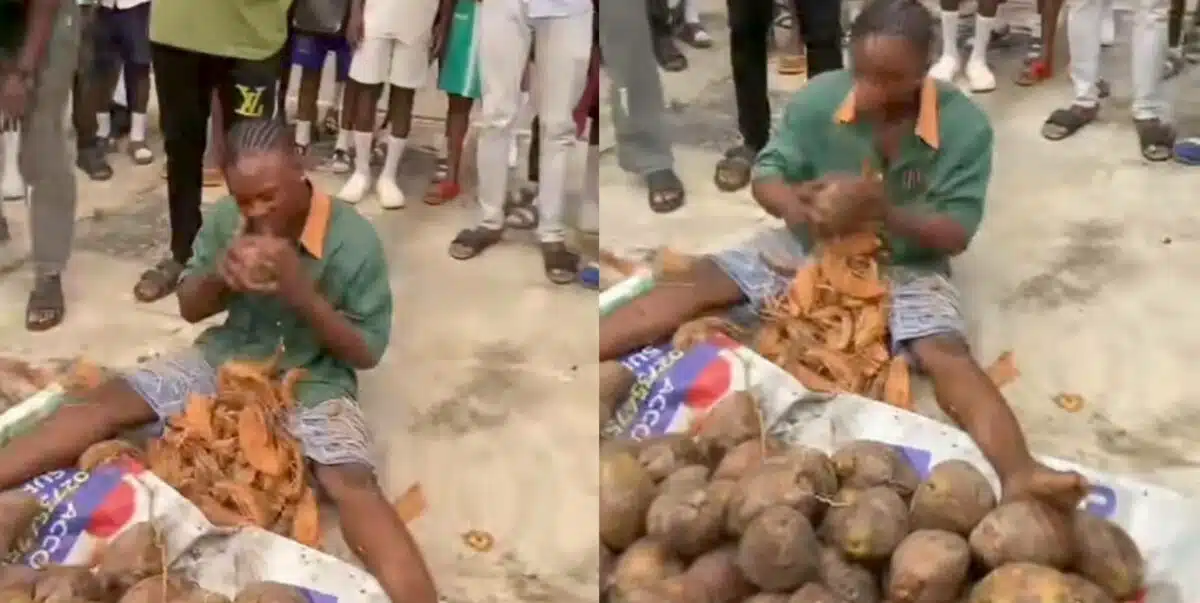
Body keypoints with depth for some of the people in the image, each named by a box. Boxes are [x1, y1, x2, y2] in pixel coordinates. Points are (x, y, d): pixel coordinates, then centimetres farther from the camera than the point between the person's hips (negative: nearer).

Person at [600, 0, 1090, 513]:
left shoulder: (964, 125, -18)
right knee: (698, 283, -15)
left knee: (947, 354, -31)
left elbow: (957, 234, -17)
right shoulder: (820, 97, -13)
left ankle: (1019, 474, -53)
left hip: (905, 266, -3)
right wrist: (789, 202, -33)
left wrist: (885, 211, -36)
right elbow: (766, 173, -7)